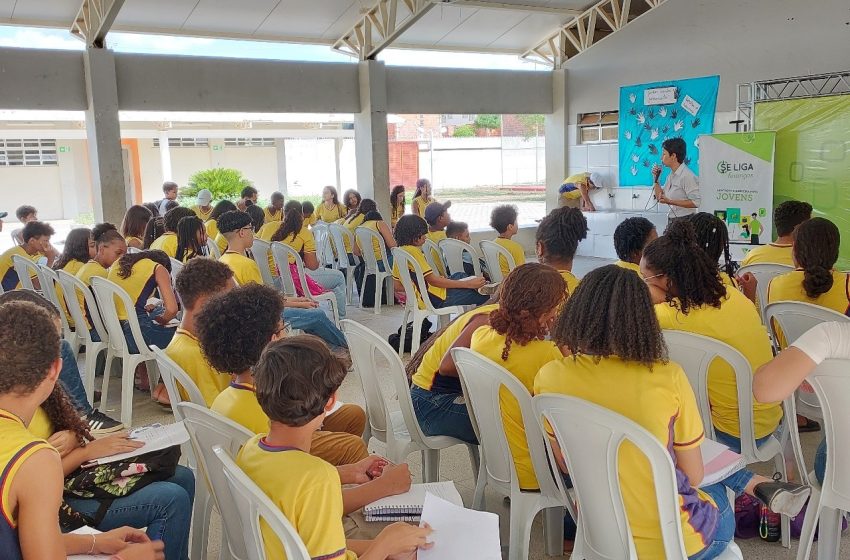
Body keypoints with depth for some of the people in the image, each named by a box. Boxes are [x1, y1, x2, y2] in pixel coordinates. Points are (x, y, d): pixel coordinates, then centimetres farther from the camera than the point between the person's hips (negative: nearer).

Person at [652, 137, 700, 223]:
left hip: (684, 221, -8)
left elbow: (696, 202, -18)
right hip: (671, 220, 8)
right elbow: (659, 198, 18)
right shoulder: (671, 175, 11)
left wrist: (670, 201, -21)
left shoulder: (687, 176, -14)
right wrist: (655, 178, 8)